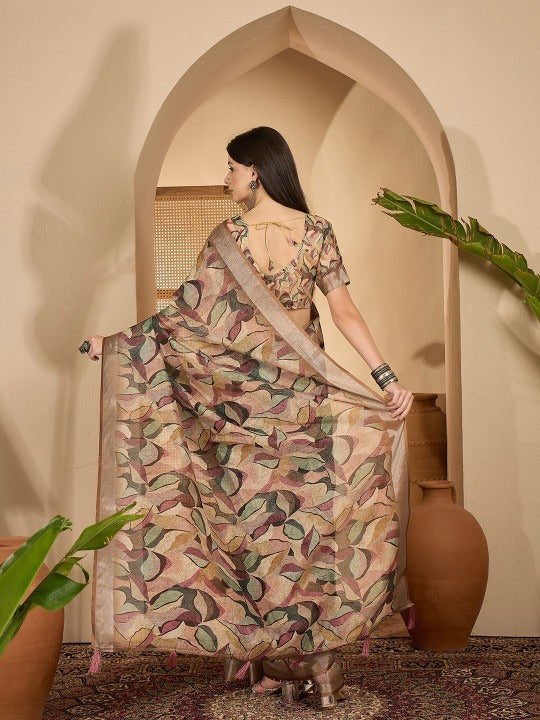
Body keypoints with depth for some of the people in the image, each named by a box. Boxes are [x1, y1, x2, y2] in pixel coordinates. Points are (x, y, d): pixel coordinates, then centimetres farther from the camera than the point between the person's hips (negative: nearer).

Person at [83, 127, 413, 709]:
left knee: (253, 518, 9)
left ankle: (267, 664, 20)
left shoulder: (228, 237, -8)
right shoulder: (317, 232, -2)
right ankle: (316, 661, 17)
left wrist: (116, 343, 0)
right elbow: (345, 312, -9)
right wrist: (388, 378, -8)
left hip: (244, 396, -2)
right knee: (308, 518, 9)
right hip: (305, 397, 2)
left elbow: (189, 314, -8)